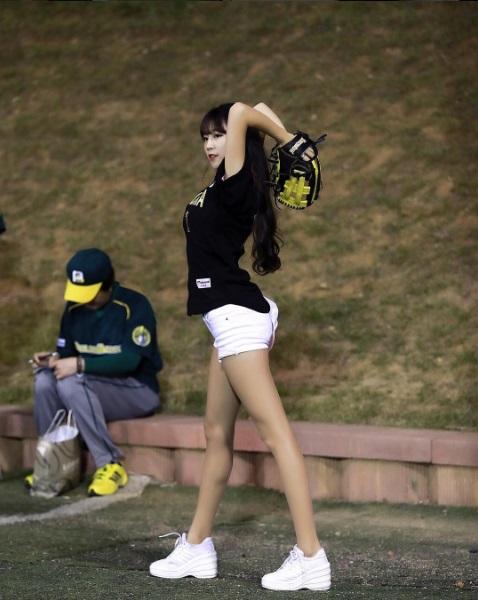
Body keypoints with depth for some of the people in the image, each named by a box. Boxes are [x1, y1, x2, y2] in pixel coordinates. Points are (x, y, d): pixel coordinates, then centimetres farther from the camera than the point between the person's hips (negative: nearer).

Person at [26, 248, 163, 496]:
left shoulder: (134, 305, -14)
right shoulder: (74, 308, 5)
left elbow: (130, 360, -23)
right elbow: (66, 351, 12)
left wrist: (80, 364, -30)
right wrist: (55, 359, -13)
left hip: (138, 392, -6)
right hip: (92, 388, 6)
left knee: (71, 382, -32)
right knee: (45, 379, -22)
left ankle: (110, 464, -28)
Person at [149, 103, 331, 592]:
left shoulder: (235, 184, -11)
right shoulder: (224, 189, 14)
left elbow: (241, 113, -21)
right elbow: (258, 110, 26)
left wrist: (286, 140, -7)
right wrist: (285, 139, 13)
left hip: (237, 317, -10)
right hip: (232, 319, 10)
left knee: (274, 432, -13)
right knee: (217, 435, 14)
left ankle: (310, 558, -15)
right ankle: (196, 547, 22)